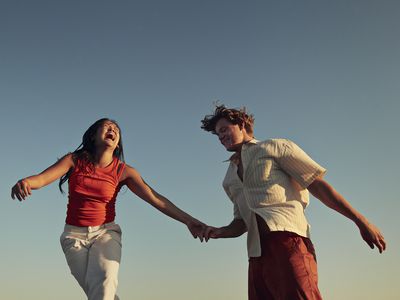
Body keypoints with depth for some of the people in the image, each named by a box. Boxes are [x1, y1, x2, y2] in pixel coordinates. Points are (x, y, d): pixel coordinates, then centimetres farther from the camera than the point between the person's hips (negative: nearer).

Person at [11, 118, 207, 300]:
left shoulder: (124, 171, -4)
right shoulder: (75, 160, -2)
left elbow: (155, 199, -10)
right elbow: (41, 178, -16)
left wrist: (188, 220, -20)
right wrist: (25, 182, -40)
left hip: (106, 232, 0)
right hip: (74, 235, 1)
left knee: (104, 284, -28)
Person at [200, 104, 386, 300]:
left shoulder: (275, 147, 10)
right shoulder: (229, 179, 26)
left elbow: (317, 184, 5)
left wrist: (360, 221, 0)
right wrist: (220, 232, 7)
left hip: (287, 241, -6)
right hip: (256, 255, 6)